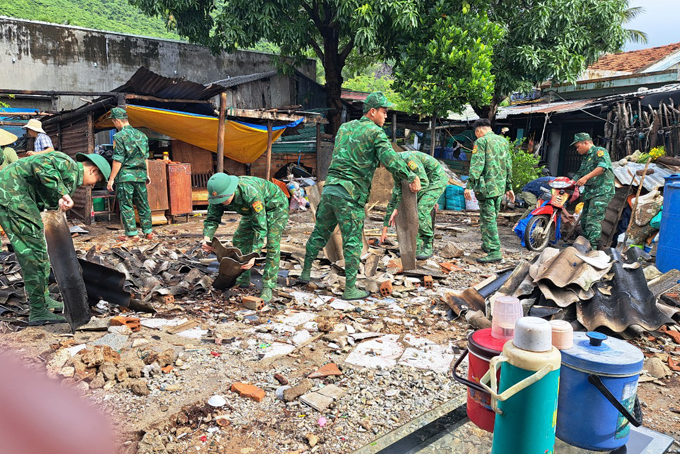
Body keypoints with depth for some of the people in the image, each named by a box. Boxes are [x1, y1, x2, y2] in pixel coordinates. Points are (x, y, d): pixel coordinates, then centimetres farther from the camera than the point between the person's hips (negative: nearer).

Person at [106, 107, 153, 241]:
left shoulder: (119, 136, -9)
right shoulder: (141, 135, 11)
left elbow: (118, 160, -12)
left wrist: (111, 178, -8)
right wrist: (146, 174, 22)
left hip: (125, 175, -6)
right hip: (140, 175, 6)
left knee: (126, 205, 2)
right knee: (143, 204, 12)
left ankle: (132, 234, 2)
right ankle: (148, 232, 16)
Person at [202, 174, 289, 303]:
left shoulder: (251, 193, -44)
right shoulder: (219, 194, -23)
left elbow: (260, 227, -42)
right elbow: (212, 219, -14)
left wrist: (254, 255, -48)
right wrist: (206, 237, -36)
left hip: (275, 207, -7)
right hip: (253, 211, 8)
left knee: (272, 245, -18)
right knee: (239, 239, 3)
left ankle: (267, 288, -12)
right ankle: (243, 281, 14)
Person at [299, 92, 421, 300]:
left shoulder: (344, 127, 17)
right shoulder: (375, 132, -4)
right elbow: (390, 160, -16)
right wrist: (411, 177, -7)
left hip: (330, 187, 7)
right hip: (351, 193, -7)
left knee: (320, 232, 19)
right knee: (352, 241, 0)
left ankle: (306, 272, 29)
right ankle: (350, 288, 5)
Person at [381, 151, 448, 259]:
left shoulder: (408, 158, -27)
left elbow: (423, 182, -36)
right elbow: (393, 200, 8)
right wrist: (385, 228, 8)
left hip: (437, 179, -9)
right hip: (427, 180, 9)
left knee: (422, 210, -21)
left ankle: (427, 248, -8)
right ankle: (416, 247, 7)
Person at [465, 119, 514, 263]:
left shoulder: (481, 142, -6)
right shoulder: (503, 141, 16)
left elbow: (476, 166, -15)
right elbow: (508, 166, 18)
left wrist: (469, 186, -16)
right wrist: (509, 187, 23)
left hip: (486, 186, -8)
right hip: (500, 186, 8)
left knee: (488, 219, -6)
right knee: (492, 217, 18)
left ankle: (495, 252, -8)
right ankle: (487, 245, 30)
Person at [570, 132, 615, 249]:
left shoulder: (599, 151, -4)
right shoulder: (585, 158, 26)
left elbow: (603, 166, -21)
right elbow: (579, 174, 30)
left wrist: (586, 177, -27)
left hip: (602, 192, -10)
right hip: (589, 193, 10)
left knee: (593, 219, -18)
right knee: (584, 220, 9)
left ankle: (592, 246, -20)